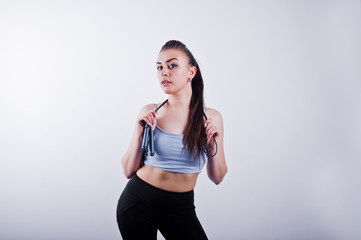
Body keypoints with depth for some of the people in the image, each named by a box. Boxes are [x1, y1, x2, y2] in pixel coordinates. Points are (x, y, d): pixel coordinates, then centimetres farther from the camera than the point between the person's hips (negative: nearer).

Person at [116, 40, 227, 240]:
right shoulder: (149, 113, -4)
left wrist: (213, 147, -15)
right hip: (138, 202, 0)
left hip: (181, 208, 0)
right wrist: (139, 134, -14)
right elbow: (128, 171, -2)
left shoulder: (211, 118, -4)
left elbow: (217, 178, 2)